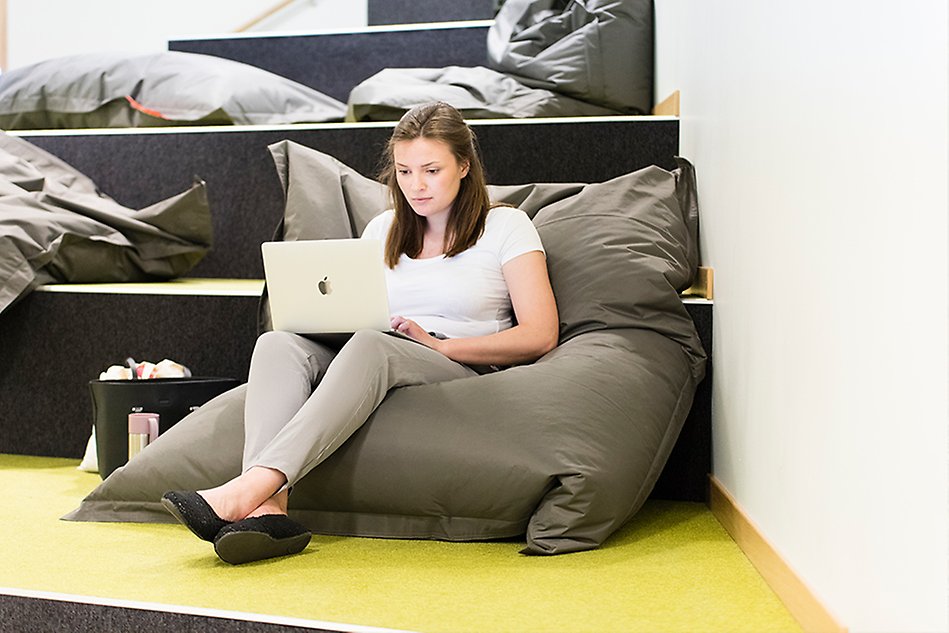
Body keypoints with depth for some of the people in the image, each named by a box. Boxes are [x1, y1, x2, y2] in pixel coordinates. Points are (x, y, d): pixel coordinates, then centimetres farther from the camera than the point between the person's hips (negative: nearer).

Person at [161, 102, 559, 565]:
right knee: (278, 343, -26)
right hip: (366, 367, 5)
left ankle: (249, 489, -49)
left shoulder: (505, 226, 7)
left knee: (370, 346, -37)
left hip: (462, 371, -4)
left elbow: (539, 336, -3)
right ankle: (267, 511, -45)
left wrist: (440, 343, -12)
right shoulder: (383, 229, 22)